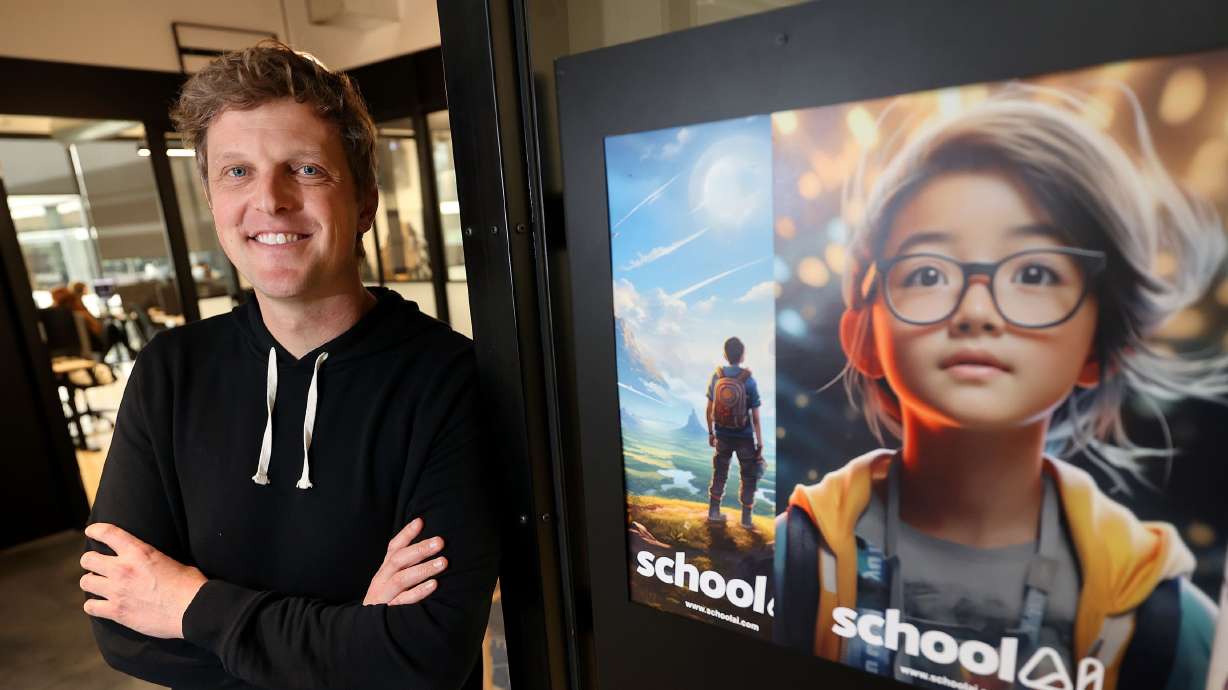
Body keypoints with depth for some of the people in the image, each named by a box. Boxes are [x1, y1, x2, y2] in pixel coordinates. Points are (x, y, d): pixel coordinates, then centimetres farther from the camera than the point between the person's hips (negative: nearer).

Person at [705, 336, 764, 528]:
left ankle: (713, 511, 28)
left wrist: (710, 433, 13)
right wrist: (760, 442, -5)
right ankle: (746, 518, 18)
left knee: (719, 473, 19)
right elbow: (755, 417, -13)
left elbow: (709, 410, 1)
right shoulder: (749, 381, -15)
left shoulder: (716, 377, -7)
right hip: (744, 437, -3)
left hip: (722, 435, 3)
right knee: (749, 477, 13)